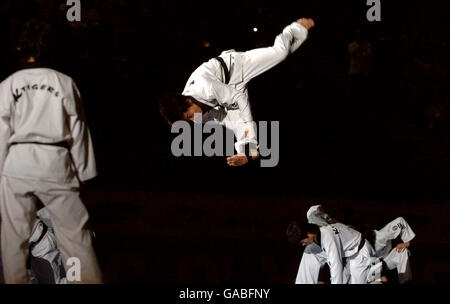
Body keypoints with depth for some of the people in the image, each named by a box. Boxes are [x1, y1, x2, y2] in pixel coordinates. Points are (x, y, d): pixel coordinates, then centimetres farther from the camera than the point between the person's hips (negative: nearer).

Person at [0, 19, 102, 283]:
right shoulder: (65, 83, 1)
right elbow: (78, 130, 5)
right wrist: (82, 172, 12)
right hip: (56, 164, 0)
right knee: (74, 232, 4)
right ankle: (91, 281, 4)